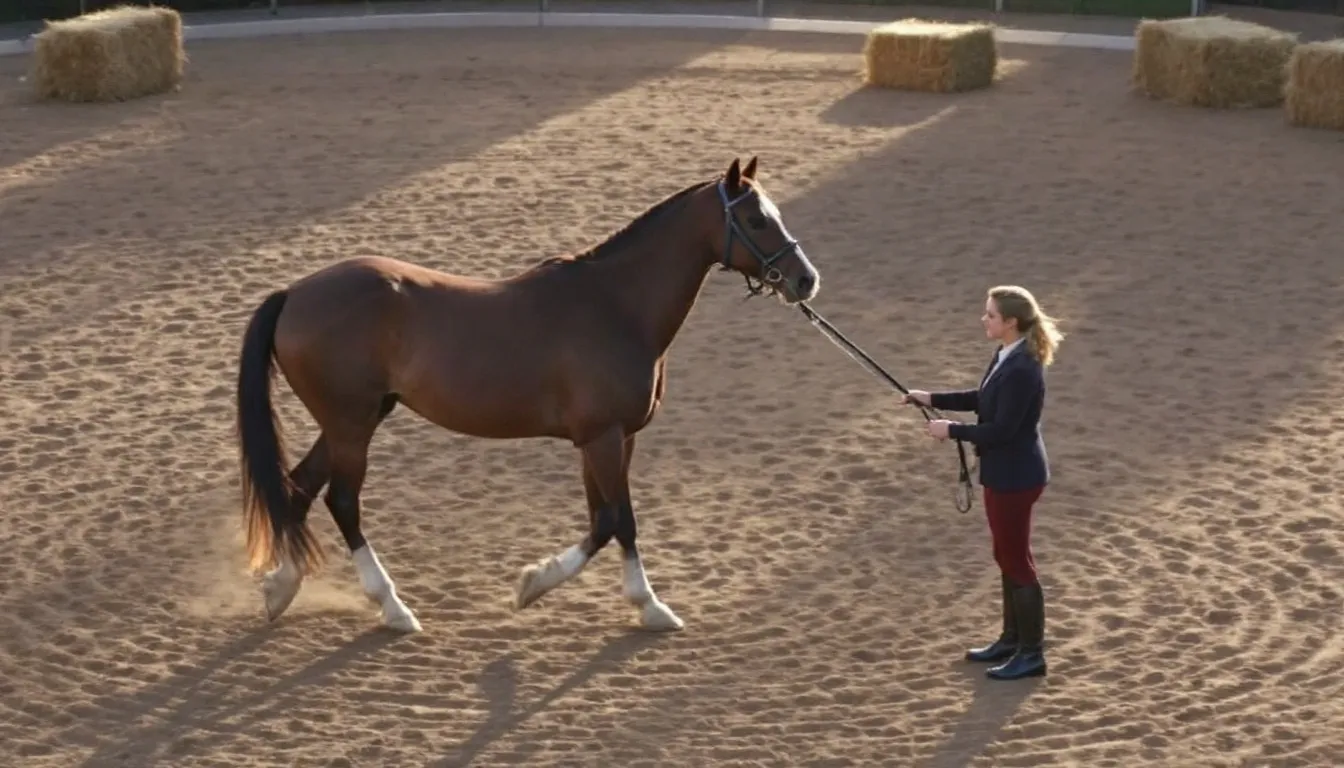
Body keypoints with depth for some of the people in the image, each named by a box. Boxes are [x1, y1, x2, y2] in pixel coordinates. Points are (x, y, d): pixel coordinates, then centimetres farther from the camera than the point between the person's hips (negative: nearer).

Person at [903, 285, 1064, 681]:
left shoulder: (1021, 370, -27)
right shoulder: (1006, 356, 3)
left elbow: (1001, 429, -26)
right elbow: (983, 399, 17)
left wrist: (952, 430, -16)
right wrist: (933, 399, 10)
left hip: (1015, 477, -10)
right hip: (1004, 473, 10)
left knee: (1016, 561, 2)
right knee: (1007, 558, 20)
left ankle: (1032, 654, 14)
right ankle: (1012, 639, 34)